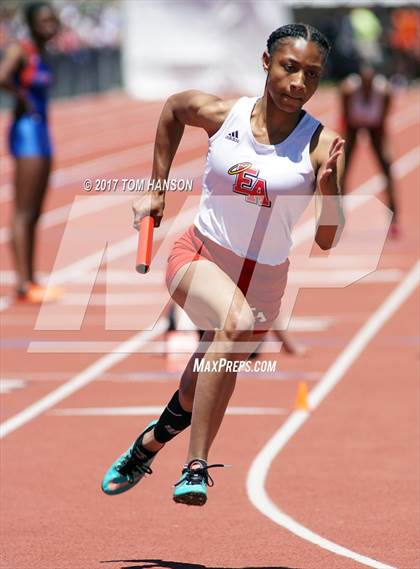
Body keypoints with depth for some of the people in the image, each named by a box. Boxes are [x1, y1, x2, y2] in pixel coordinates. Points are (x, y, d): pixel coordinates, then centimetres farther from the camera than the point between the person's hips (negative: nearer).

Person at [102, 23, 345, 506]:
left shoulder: (321, 145, -11)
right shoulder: (220, 114, -7)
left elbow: (326, 241, -12)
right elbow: (172, 108, 17)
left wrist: (329, 188, -30)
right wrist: (156, 189, 17)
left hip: (263, 281, 1)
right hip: (200, 255, -1)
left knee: (194, 399, 11)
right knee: (238, 321, -35)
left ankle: (146, 448, 47)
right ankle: (195, 468, -35)